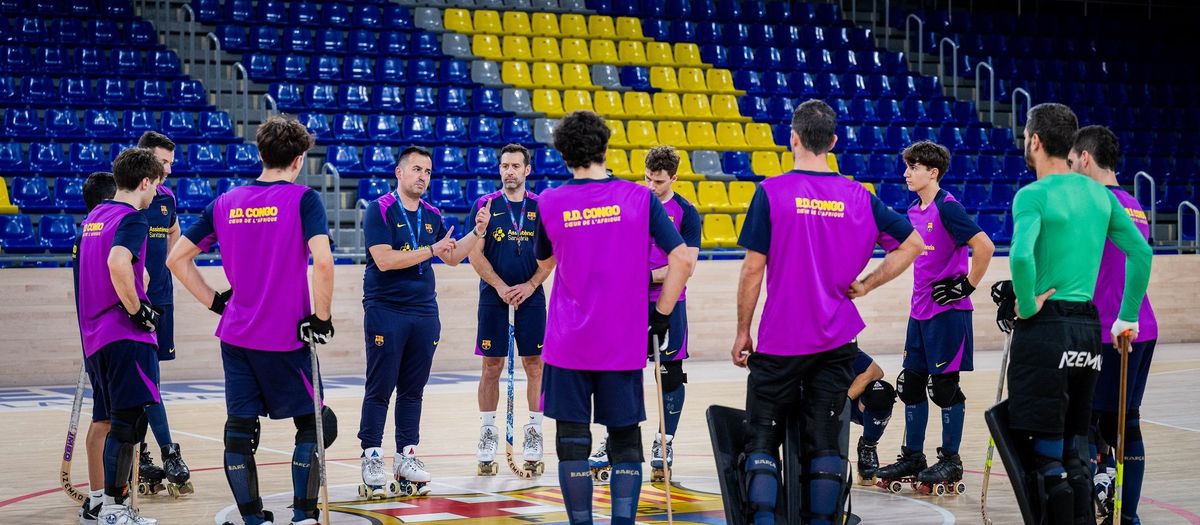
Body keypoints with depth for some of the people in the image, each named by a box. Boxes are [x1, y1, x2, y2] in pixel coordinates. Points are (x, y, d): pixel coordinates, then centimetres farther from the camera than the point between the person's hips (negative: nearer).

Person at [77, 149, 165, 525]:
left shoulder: (94, 216, 18)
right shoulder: (133, 219, -10)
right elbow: (118, 263, -28)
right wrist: (136, 310, -16)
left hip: (96, 335, 9)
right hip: (126, 337, -9)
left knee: (119, 422, 14)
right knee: (130, 420, -7)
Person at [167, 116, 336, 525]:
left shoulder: (226, 203, 6)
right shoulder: (303, 199, -8)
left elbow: (177, 259, 9)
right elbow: (322, 262, -22)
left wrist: (215, 301, 12)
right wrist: (321, 317, -11)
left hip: (236, 335, 4)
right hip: (287, 337, -4)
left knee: (239, 429, 9)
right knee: (313, 423, 11)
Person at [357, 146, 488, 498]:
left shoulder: (432, 216, 13)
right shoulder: (380, 210, -6)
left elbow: (453, 258, 19)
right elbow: (384, 259, -16)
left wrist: (477, 232, 4)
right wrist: (431, 250, -16)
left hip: (424, 312, 6)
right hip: (385, 311, -5)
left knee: (413, 390, 9)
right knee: (379, 389, -2)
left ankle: (407, 457, 16)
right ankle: (371, 458, 4)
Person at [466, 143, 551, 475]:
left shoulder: (541, 207, 5)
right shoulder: (485, 205, 2)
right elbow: (476, 254, -1)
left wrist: (529, 286, -10)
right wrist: (500, 287, -12)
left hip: (531, 296, 1)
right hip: (494, 296, -1)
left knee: (534, 363, 1)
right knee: (492, 366, 2)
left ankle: (534, 430, 8)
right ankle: (487, 432, 9)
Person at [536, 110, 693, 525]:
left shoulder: (550, 203, -3)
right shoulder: (639, 198, -3)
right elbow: (683, 261, -7)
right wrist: (661, 316, 2)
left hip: (569, 344, 0)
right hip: (625, 344, 0)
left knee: (573, 442, 8)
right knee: (625, 442, 10)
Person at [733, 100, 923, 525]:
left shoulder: (771, 192, -9)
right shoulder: (858, 197, 1)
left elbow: (753, 269, -8)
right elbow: (912, 243, 5)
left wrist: (742, 331, 1)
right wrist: (865, 285, 8)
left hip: (780, 340, -3)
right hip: (837, 343, 3)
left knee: (762, 438, 6)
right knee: (824, 440, 9)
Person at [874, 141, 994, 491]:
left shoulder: (947, 207, -14)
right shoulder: (913, 211, 11)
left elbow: (985, 247, -21)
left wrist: (967, 286, -15)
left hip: (948, 312, -8)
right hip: (920, 311, 8)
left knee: (945, 386, -1)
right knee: (910, 383, 11)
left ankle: (950, 460, 10)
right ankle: (913, 456, 21)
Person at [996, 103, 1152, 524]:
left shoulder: (1034, 195, -10)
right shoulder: (1099, 194, 10)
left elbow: (1021, 255, -27)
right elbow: (1141, 253, 12)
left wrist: (1027, 303, -12)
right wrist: (1128, 317, 17)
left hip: (1045, 328, -7)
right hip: (1088, 328, 7)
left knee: (1045, 453, -2)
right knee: (1075, 453, 14)